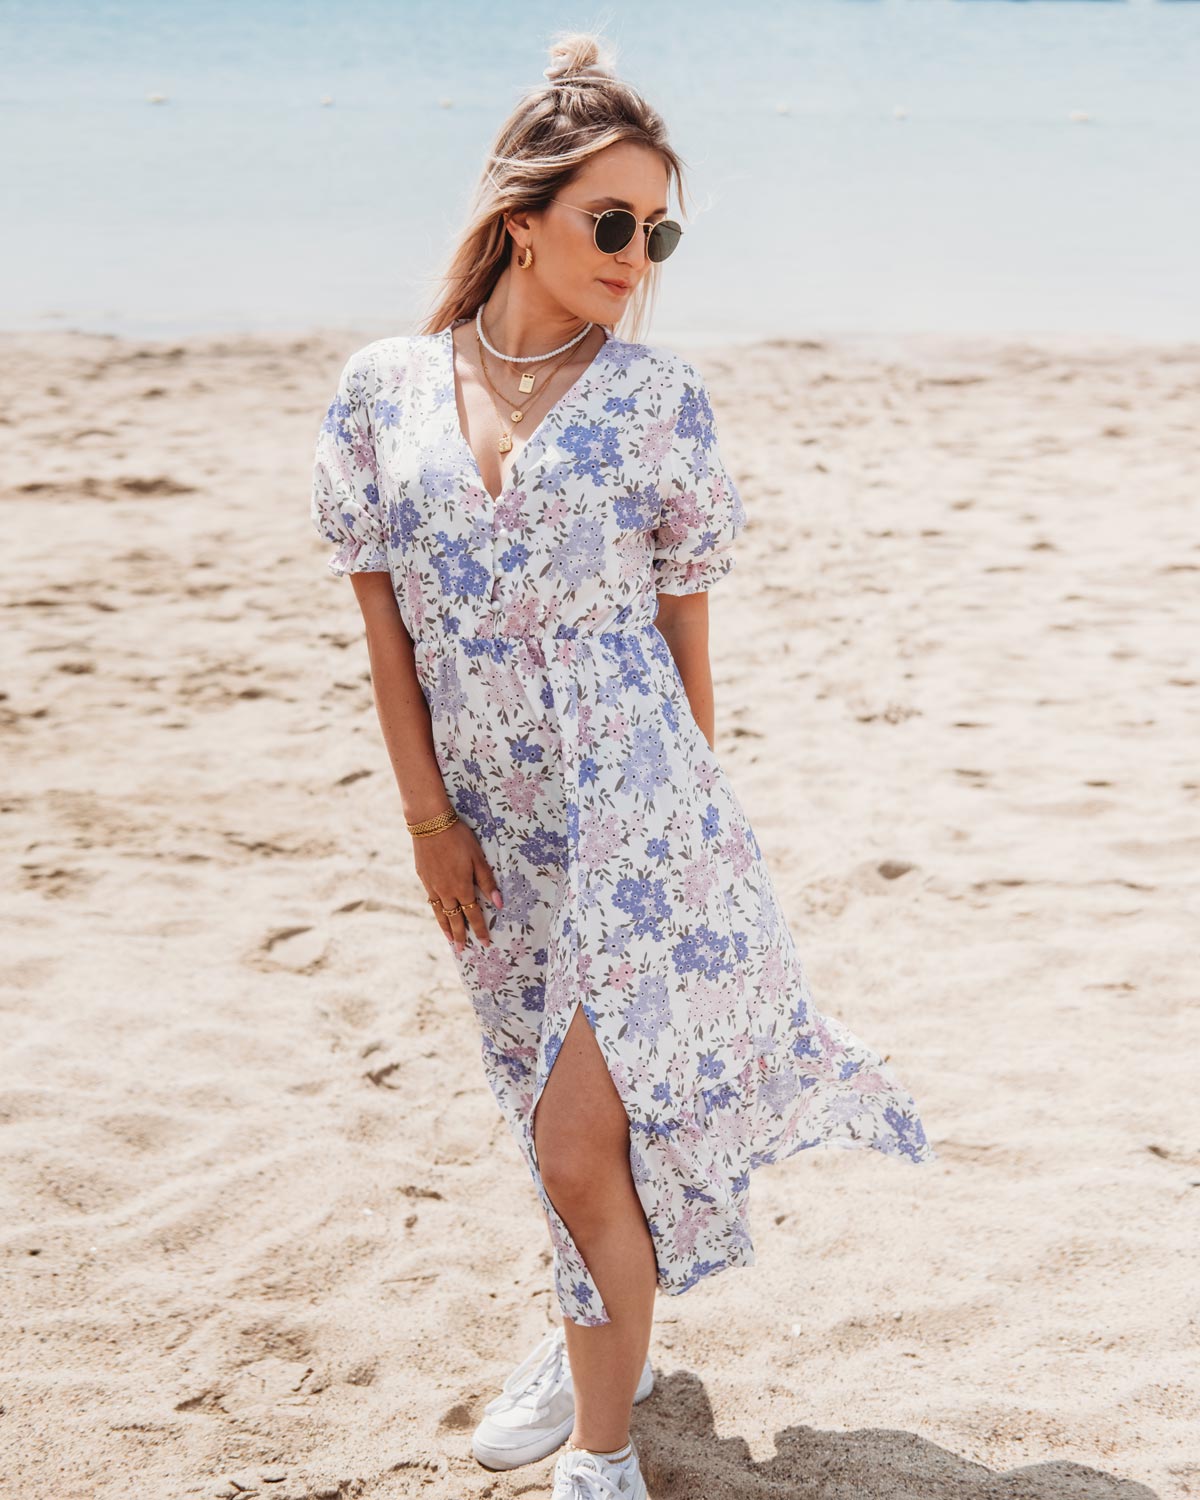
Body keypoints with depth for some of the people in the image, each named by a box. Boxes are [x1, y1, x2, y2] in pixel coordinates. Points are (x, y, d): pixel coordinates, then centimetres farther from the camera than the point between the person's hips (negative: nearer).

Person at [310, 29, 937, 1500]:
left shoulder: (658, 396, -6)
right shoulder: (382, 387, -2)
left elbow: (685, 622, 1)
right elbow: (385, 619, 1)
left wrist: (686, 807, 5)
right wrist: (430, 816, 0)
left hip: (635, 815, -3)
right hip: (494, 826, 3)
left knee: (580, 1144, -4)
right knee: (551, 1116, 20)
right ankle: (598, 1337, 46)